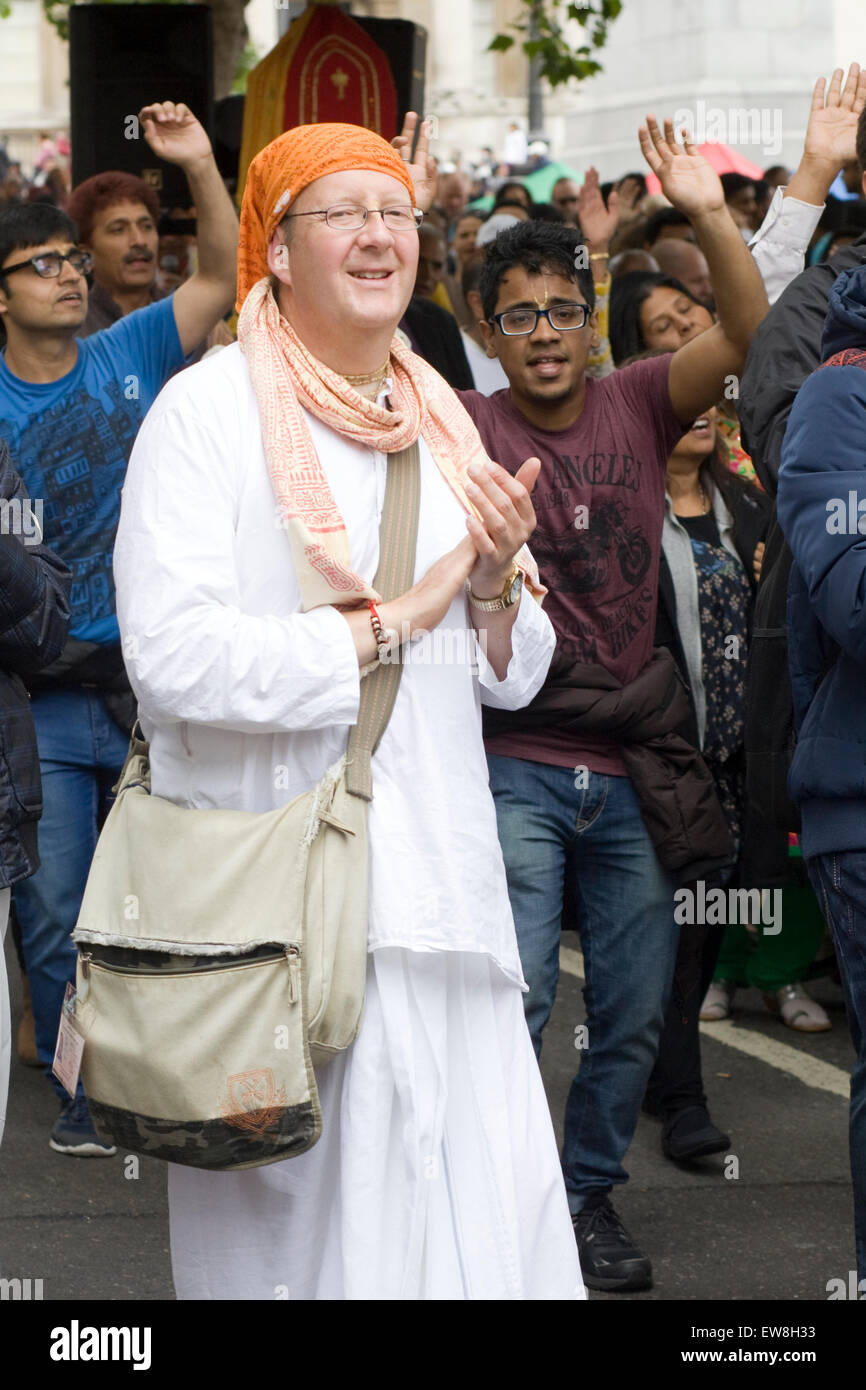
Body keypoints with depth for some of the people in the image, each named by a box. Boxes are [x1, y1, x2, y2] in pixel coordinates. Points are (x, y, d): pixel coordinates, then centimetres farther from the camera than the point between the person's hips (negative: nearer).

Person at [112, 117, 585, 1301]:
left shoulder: (441, 422, 14)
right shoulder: (207, 411, -6)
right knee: (311, 1216, -2)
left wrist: (498, 583, -3)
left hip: (442, 882, 6)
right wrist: (394, 621, -13)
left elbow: (507, 678, 19)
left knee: (482, 1210, 4)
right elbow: (175, 656, -19)